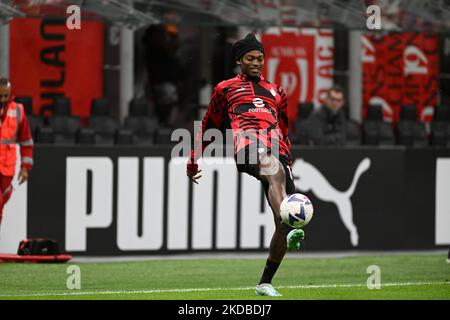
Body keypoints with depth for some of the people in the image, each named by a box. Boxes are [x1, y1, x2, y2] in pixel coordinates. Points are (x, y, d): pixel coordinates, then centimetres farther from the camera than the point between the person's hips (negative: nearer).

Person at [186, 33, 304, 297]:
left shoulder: (276, 92, 31)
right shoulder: (226, 89, 22)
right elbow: (208, 126, 28)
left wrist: (289, 163, 30)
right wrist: (193, 159, 27)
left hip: (276, 153, 4)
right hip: (247, 147, -4)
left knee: (283, 225, -7)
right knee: (274, 170, -42)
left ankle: (266, 283, 7)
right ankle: (290, 230, -63)